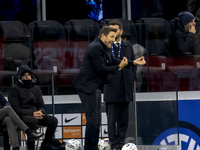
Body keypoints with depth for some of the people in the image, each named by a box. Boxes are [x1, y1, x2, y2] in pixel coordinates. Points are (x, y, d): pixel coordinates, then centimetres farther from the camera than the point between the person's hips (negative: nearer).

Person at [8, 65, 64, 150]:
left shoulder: (36, 88, 18)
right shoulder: (15, 89, -2)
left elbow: (41, 106, 17)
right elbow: (16, 109, -11)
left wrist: (40, 112, -10)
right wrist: (32, 114, -21)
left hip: (35, 114, 6)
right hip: (21, 116, -6)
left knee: (53, 120, -14)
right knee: (33, 121, -38)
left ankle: (46, 143, 4)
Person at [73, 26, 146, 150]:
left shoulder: (104, 48, 16)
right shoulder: (96, 48, -16)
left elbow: (113, 61, 18)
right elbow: (101, 69, -20)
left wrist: (133, 62, 13)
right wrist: (119, 67, -18)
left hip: (95, 87, 11)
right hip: (88, 87, -11)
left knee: (96, 121, 12)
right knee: (92, 120, -13)